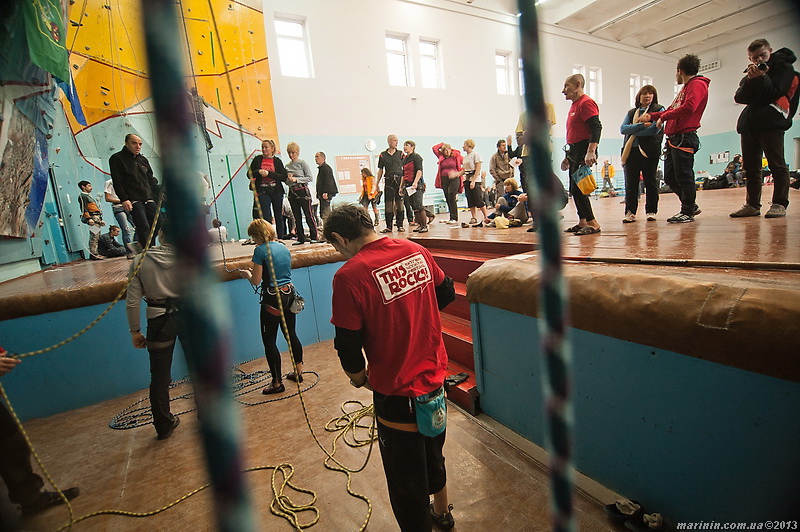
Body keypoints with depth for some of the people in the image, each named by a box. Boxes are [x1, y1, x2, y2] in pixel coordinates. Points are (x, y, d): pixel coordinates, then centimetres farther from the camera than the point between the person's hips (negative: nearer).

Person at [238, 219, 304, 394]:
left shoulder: (260, 250, -12)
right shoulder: (283, 247, 9)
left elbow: (256, 281, -11)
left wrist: (247, 274, 11)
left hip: (272, 298, -7)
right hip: (289, 294, 7)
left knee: (269, 341, 5)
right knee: (291, 334, 19)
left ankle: (277, 383, 14)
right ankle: (298, 372, 31)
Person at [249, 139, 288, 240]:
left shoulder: (277, 161, 4)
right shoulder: (257, 159, 8)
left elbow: (283, 177, -7)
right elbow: (249, 174, 6)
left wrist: (269, 173, -17)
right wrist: (258, 172, -13)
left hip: (276, 191, 0)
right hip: (263, 191, 0)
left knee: (279, 216, 8)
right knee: (265, 216, -8)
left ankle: (280, 238, 18)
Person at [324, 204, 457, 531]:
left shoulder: (349, 275, -23)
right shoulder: (417, 251, -5)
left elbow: (348, 344, -18)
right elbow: (446, 293, 8)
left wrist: (358, 376, 3)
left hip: (396, 391, -7)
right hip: (435, 376, 7)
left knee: (405, 477, 18)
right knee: (433, 451, 32)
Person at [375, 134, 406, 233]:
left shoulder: (400, 154, 8)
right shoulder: (383, 155, 9)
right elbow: (380, 170, 12)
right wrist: (376, 184, 9)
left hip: (399, 180, 0)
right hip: (388, 181, 0)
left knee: (399, 203, 0)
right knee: (388, 204, -1)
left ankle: (400, 225, 9)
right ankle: (389, 226, 6)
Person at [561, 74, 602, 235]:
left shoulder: (586, 103, -9)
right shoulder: (575, 105, 21)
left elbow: (596, 128, -21)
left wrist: (591, 152, -31)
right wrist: (568, 156, 25)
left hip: (584, 153, -10)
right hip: (574, 153, 10)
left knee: (577, 188, -13)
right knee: (574, 189, 11)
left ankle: (592, 223, -8)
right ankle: (582, 222, 18)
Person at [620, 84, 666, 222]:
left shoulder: (659, 109, 9)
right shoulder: (631, 112, 18)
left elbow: (655, 129, -8)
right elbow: (622, 129, 1)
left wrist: (633, 131, -5)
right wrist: (642, 125, -10)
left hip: (649, 150, -2)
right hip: (631, 150, 2)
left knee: (650, 181, 3)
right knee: (630, 183, -3)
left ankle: (651, 211, 10)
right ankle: (630, 212, 0)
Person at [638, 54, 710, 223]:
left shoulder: (697, 84, -4)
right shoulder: (685, 88, 27)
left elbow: (688, 108, -19)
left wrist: (663, 117, -11)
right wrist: (651, 116, 20)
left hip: (684, 138, -10)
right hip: (674, 138, 10)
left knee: (683, 176, -7)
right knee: (669, 177, 9)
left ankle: (688, 212, 0)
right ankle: (690, 206, 21)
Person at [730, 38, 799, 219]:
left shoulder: (783, 67, 6)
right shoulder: (750, 74, 22)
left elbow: (774, 94, -7)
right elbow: (739, 98, 7)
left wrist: (761, 78, -15)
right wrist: (750, 80, -8)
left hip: (772, 122, -5)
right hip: (749, 122, 6)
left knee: (776, 164, -9)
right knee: (750, 167, 4)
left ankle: (779, 204, -9)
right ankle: (752, 204, 7)